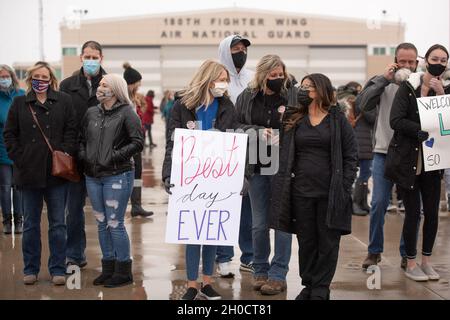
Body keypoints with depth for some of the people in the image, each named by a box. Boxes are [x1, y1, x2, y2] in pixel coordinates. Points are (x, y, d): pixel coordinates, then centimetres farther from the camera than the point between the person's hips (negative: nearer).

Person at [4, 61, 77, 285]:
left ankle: (58, 269, 12)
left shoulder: (64, 101, 3)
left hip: (57, 172, -1)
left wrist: (66, 155, -10)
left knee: (58, 223, 4)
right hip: (29, 172, 1)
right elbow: (10, 134, 5)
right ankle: (31, 269, 20)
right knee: (30, 223, 10)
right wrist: (18, 158, -5)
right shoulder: (19, 103, 5)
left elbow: (71, 131, 2)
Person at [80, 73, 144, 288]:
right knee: (102, 223, 12)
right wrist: (83, 155, 4)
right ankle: (108, 268, 23)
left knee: (115, 223, -4)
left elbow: (138, 142, -12)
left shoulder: (126, 113, -6)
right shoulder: (91, 113, 11)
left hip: (117, 175, -6)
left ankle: (123, 271, 8)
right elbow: (82, 139, 22)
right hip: (93, 176, 6)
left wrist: (115, 156, -15)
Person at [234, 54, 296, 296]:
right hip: (257, 167, 2)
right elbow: (236, 125, 4)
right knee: (259, 224, 10)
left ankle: (278, 274, 10)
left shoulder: (293, 95, -3)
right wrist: (257, 132, -12)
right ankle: (260, 271, 23)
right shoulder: (247, 97, 4)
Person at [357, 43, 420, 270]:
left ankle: (407, 253, 19)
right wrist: (384, 79, -14)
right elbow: (362, 104, -13)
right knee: (378, 203, 0)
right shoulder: (382, 83, 2)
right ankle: (374, 251, 14)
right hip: (384, 153, -1)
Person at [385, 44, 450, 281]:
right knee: (412, 212, 1)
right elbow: (396, 121, -14)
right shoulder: (409, 87, -4)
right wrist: (423, 131, -24)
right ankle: (411, 263, 14)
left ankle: (426, 260, 21)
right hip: (407, 159, -3)